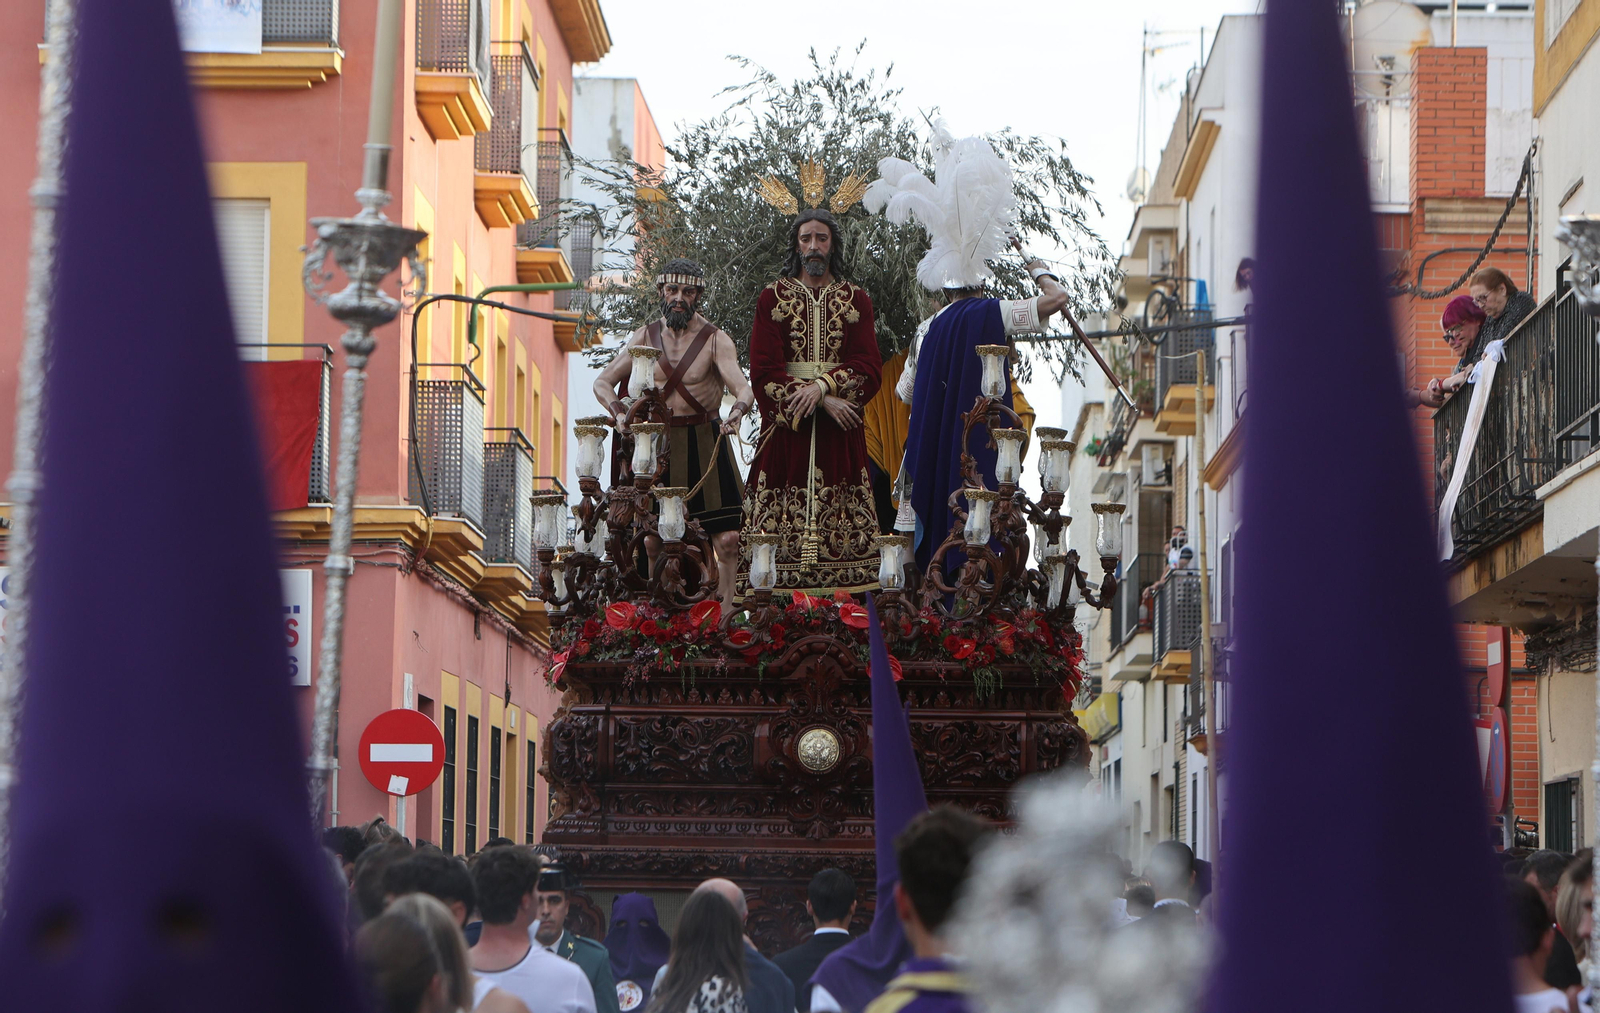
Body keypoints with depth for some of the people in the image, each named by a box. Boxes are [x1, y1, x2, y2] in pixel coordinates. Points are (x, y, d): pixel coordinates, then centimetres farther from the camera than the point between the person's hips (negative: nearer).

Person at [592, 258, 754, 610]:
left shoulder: (715, 340, -4)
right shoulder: (645, 337, 6)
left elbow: (744, 388, -17)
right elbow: (603, 382, 7)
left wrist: (737, 412, -40)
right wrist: (618, 410, -14)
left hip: (705, 443, -2)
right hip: (658, 443, 2)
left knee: (727, 538, -9)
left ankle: (724, 611, -1)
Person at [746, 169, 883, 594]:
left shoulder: (856, 300, 12)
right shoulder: (773, 298, 8)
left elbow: (869, 368, 2)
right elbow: (764, 369, -1)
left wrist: (822, 385, -15)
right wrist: (824, 400, -10)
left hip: (839, 431, 1)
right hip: (786, 426, -1)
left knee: (839, 520, -6)